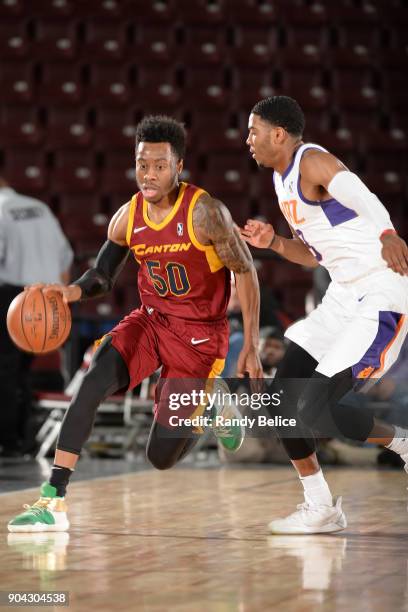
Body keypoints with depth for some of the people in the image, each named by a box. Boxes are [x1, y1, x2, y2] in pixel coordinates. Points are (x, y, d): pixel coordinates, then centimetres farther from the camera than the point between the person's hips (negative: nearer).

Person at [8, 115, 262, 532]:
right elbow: (102, 277, 9)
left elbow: (245, 273, -12)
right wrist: (68, 292, -15)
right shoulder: (128, 217, -4)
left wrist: (251, 346, -15)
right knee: (93, 380, -25)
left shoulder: (204, 212, -19)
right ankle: (52, 502, -25)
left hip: (200, 333, -4)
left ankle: (209, 409, 30)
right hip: (151, 320, 4)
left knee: (161, 456, -6)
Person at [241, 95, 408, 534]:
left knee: (314, 410, -17)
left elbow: (363, 197, -32)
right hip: (344, 295, 10)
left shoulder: (312, 162, -15)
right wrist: (273, 243, 5)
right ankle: (320, 509, 16)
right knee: (284, 397, 6)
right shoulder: (281, 178, 14)